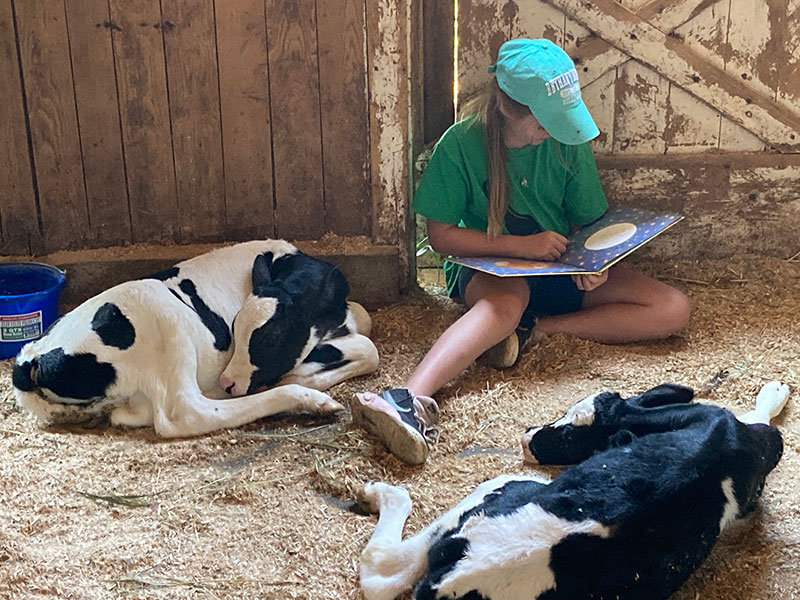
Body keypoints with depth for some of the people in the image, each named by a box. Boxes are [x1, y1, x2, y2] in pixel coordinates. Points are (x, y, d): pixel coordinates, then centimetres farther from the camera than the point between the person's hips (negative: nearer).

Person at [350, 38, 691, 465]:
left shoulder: (568, 141, -3)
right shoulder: (460, 144, -12)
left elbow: (590, 221, 6)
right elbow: (441, 236, -10)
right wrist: (520, 245, -21)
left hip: (560, 267, 5)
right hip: (488, 267, -4)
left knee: (672, 309, -15)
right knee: (506, 300, -42)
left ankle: (532, 330, -24)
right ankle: (413, 401, -62)